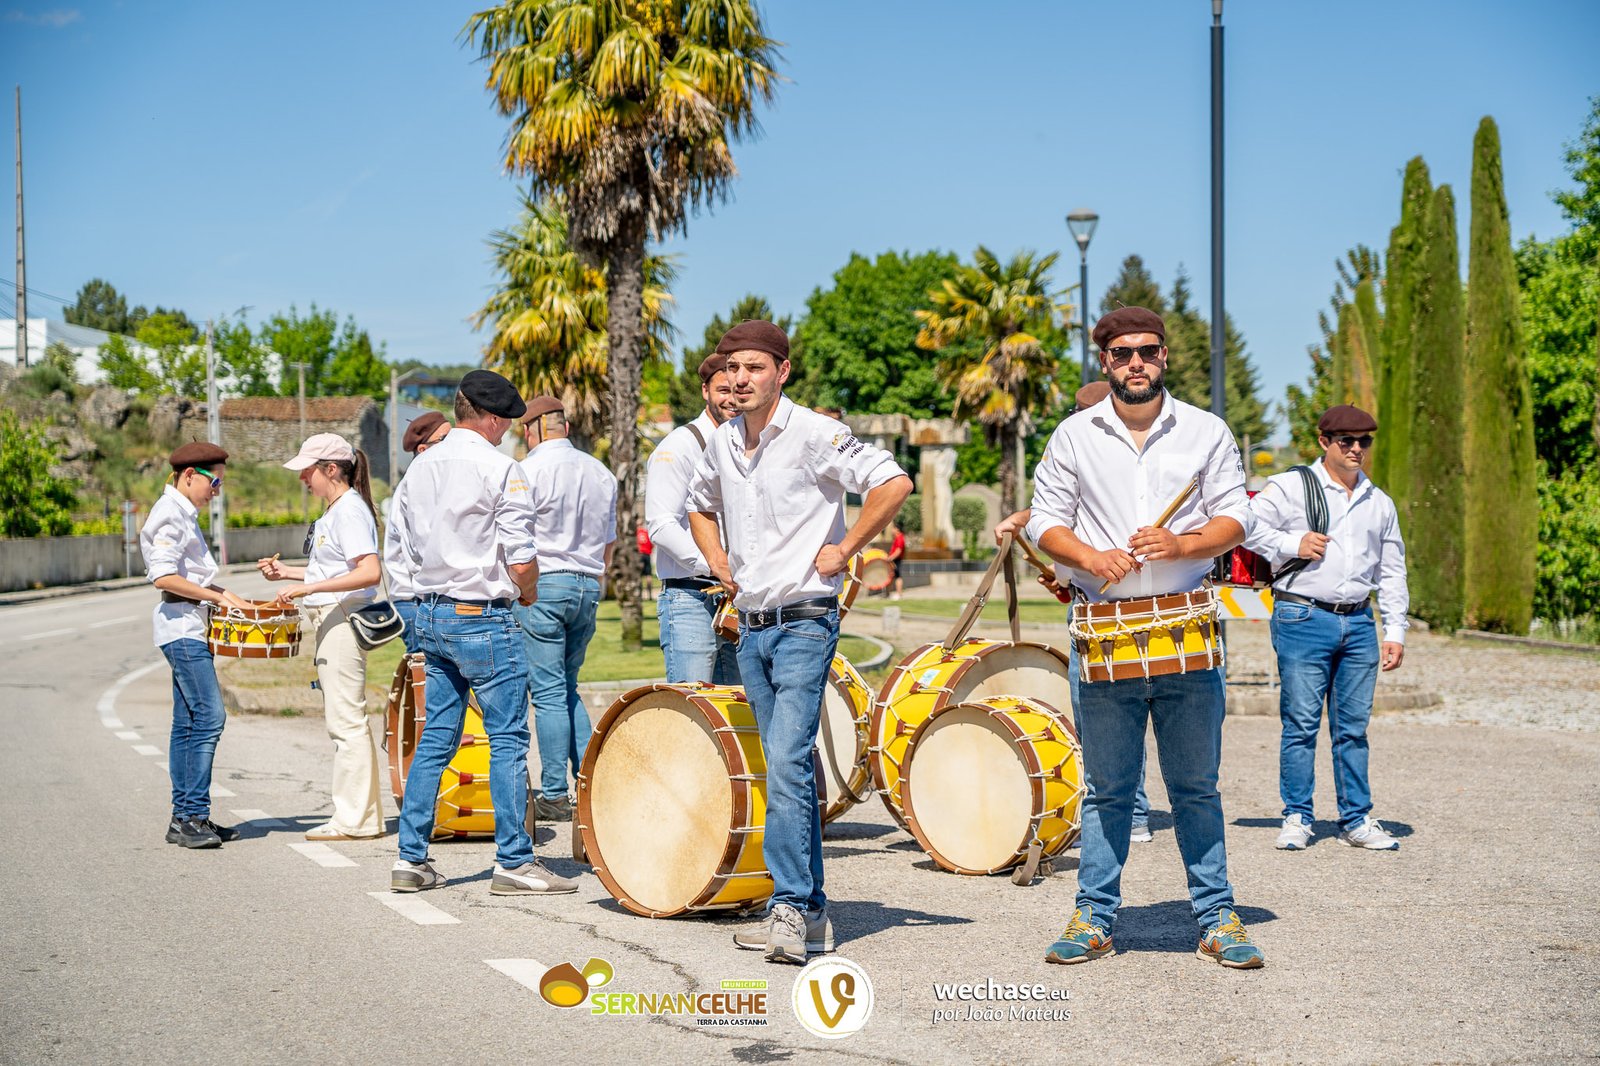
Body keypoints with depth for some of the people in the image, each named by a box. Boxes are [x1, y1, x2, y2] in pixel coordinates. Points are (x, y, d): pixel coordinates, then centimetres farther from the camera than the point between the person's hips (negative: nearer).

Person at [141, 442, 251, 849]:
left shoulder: (183, 514, 19)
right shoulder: (170, 515, -11)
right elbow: (163, 576, -21)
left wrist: (222, 594, 13)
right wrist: (216, 596, -17)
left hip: (189, 628, 10)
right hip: (181, 628, -10)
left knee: (188, 722, 9)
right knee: (209, 716, -14)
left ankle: (184, 818, 11)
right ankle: (192, 816, -12)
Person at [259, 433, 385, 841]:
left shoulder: (350, 510, -14)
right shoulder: (335, 512, 17)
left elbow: (370, 572, -25)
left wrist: (309, 587, -27)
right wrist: (288, 573, 18)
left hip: (343, 619, -11)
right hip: (328, 622, 11)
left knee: (346, 720, -7)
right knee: (342, 720, 13)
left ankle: (355, 820, -3)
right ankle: (355, 816, 18)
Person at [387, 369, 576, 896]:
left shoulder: (419, 468, 10)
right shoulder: (499, 468, -13)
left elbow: (405, 549, 14)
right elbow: (521, 558, -15)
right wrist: (527, 594, 4)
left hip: (431, 615, 8)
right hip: (484, 619, -7)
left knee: (435, 736, 12)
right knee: (508, 739, -1)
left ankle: (411, 859, 13)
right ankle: (514, 862, 1)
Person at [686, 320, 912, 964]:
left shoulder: (813, 434, -10)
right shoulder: (722, 443, 10)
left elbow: (894, 483, -17)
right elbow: (700, 505, 30)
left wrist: (844, 549, -14)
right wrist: (715, 558, 13)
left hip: (804, 623, -7)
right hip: (751, 626, 7)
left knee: (786, 761, -17)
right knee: (787, 769, 10)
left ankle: (790, 905, -15)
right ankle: (809, 913, 16)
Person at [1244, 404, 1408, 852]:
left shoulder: (1380, 503, 18)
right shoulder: (1290, 487, 3)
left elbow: (1392, 572, 20)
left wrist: (1395, 631, 13)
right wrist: (1292, 544, -10)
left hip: (1359, 624, 4)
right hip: (1303, 619, -4)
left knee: (1353, 727, 6)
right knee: (1301, 722, -5)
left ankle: (1357, 819, 12)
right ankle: (1297, 818, 3)